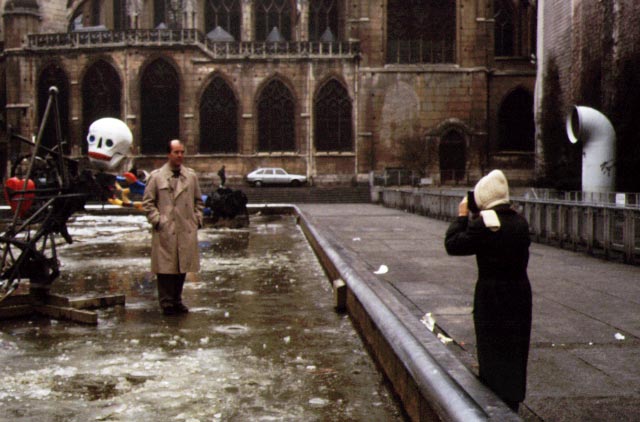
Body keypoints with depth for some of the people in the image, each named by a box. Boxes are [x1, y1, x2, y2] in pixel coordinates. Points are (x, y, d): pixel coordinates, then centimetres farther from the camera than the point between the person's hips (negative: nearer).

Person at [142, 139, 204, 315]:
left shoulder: (191, 176, 11)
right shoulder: (156, 176, 1)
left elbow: (198, 200, 18)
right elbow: (148, 201, 2)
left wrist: (197, 219, 7)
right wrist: (157, 220, -6)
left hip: (186, 231, 4)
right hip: (165, 231, -4)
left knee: (183, 267, 9)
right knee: (166, 268, -2)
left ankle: (177, 301, 21)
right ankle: (167, 303, 7)